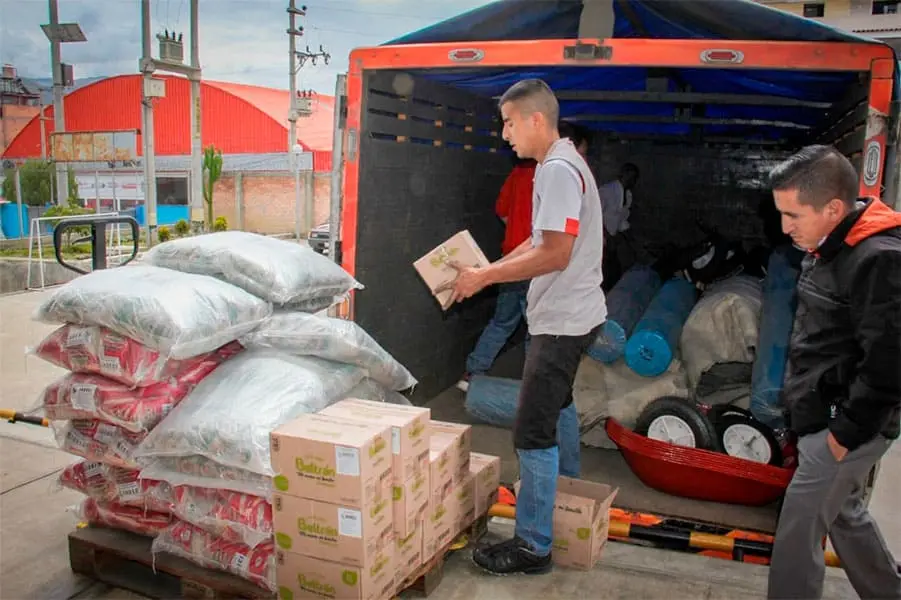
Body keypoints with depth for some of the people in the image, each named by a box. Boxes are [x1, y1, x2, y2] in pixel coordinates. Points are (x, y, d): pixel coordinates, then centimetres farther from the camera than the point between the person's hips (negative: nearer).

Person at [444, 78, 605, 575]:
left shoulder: (559, 170, -20)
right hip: (566, 316, 11)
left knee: (533, 430, -7)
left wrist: (486, 277, -19)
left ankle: (532, 546, 4)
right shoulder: (559, 165, 12)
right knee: (558, 404, 27)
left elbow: (555, 254, -26)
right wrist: (490, 269, 7)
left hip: (562, 321, -11)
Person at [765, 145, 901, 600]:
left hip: (848, 424, -10)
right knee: (842, 511, 24)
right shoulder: (830, 248, 6)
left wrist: (847, 432, -18)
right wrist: (803, 402, 14)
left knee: (799, 526, 0)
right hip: (825, 416, 10)